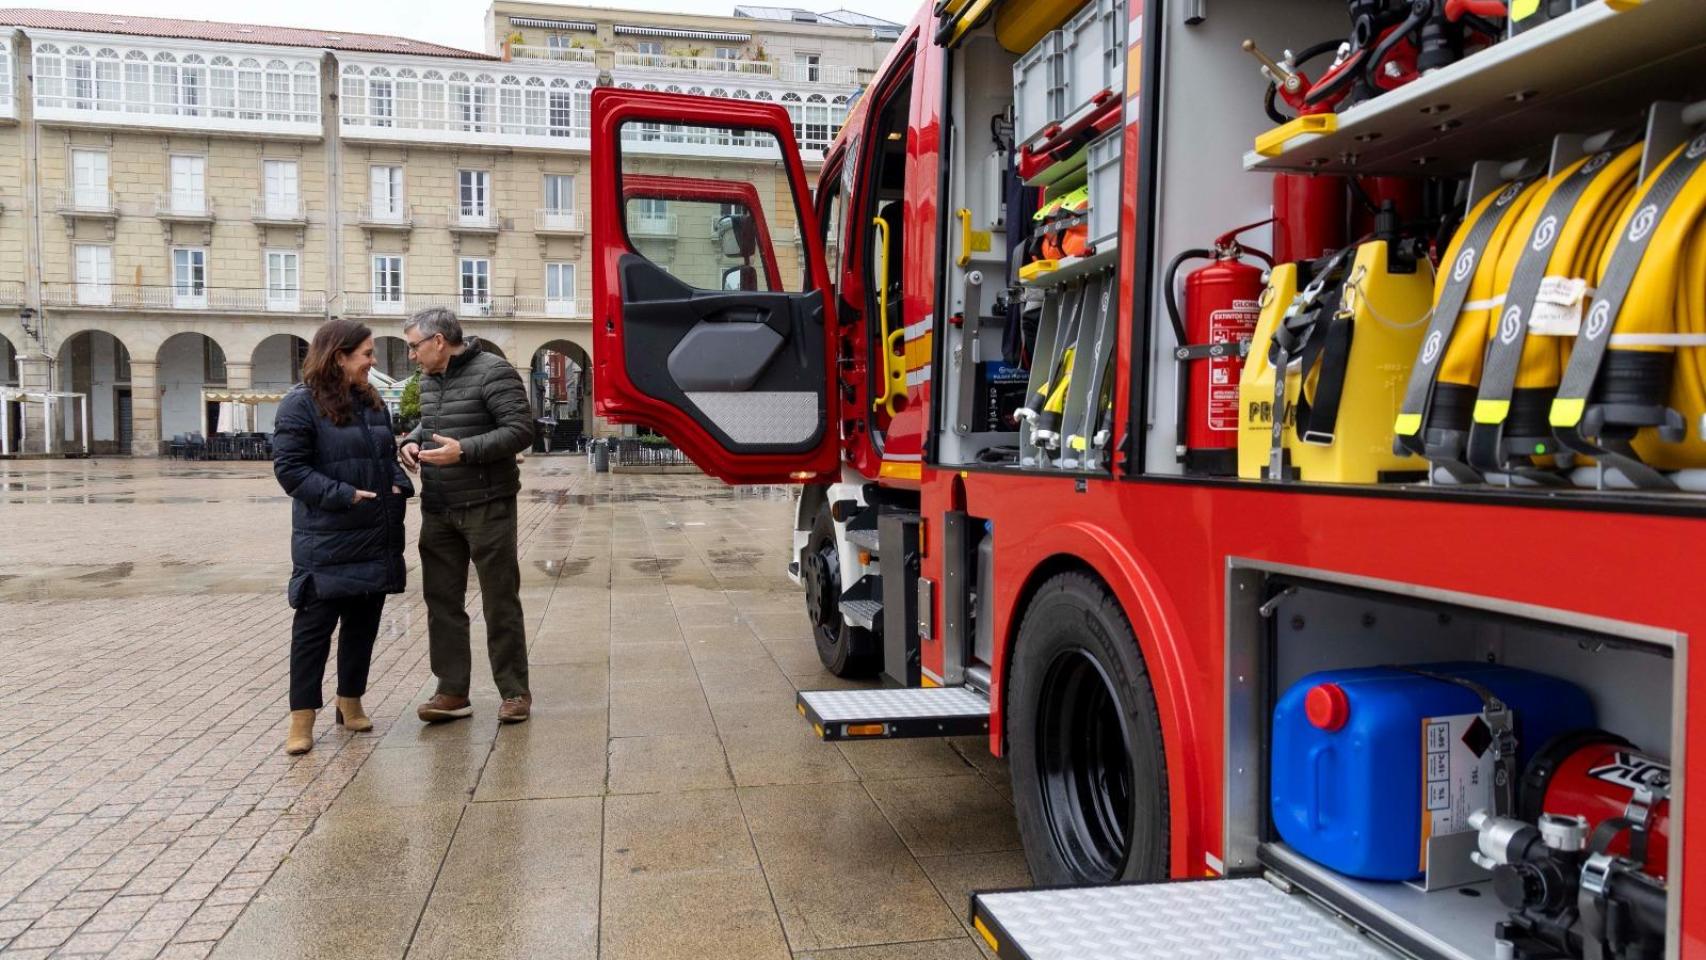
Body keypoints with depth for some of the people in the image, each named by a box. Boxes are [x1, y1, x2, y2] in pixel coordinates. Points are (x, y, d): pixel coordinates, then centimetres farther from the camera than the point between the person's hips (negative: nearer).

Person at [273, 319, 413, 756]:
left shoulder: (372, 403, 13)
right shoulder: (301, 404, -9)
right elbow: (289, 469, -13)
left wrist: (400, 486, 2)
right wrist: (345, 495, -19)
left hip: (378, 538, 7)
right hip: (326, 542, -7)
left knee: (364, 622, 13)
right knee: (315, 625, 1)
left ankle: (350, 702, 27)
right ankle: (302, 718, 10)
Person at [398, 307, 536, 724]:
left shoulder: (492, 371, -11)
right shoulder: (429, 380, 13)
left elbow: (519, 431, -17)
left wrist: (464, 451, -24)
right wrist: (411, 441, 5)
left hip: (486, 507, -7)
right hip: (437, 510, 7)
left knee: (501, 603, 2)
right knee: (442, 602, 8)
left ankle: (514, 692, 12)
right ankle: (452, 692, 17)